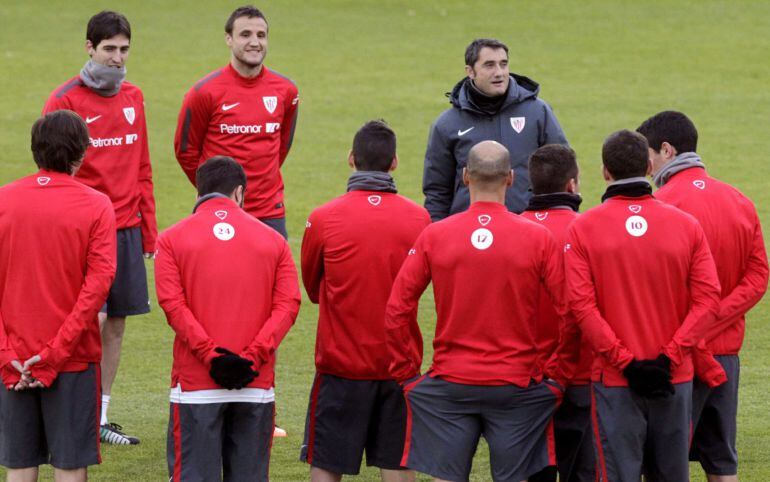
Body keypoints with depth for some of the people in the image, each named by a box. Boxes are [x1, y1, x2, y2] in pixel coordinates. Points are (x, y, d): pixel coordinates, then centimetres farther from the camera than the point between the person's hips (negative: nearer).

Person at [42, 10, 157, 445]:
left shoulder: (133, 98, 12)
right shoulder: (66, 100, -6)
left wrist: (148, 230, 14)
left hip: (127, 229, 6)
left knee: (117, 324, 7)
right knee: (93, 318, -13)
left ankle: (99, 418, 15)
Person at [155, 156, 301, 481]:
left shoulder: (172, 239, 3)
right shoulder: (272, 240, 8)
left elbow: (173, 304, -9)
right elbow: (288, 305, -3)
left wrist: (211, 355, -13)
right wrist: (254, 355, -10)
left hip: (195, 384, -2)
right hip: (257, 385, 2)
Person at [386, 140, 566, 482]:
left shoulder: (434, 236, -3)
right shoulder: (538, 239, -6)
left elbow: (396, 310, -2)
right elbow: (570, 310, -6)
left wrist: (406, 375, 9)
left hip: (450, 384, 1)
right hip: (516, 386, -1)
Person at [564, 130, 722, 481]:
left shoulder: (582, 229, -5)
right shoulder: (685, 225, 0)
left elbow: (581, 304, -12)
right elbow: (708, 298, -6)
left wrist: (624, 361, -12)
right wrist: (669, 357, -9)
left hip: (615, 381, -2)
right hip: (675, 379, 2)